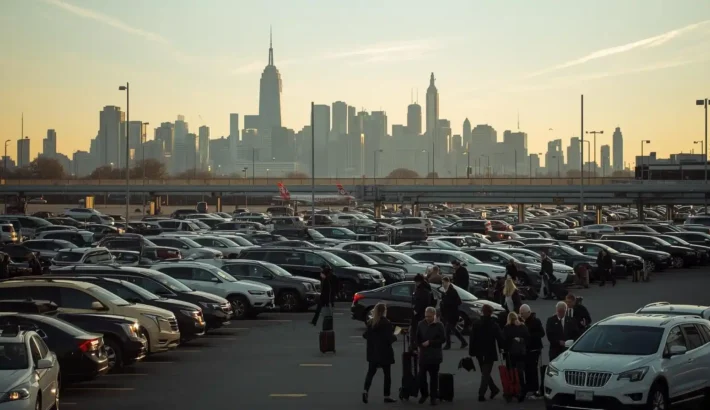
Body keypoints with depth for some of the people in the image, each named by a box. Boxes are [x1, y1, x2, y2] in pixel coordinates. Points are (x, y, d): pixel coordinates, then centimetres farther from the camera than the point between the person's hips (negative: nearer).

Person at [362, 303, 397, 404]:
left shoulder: (370, 322, 0)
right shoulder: (386, 323, -16)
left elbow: (365, 335, 4)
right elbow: (390, 338, -19)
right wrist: (395, 337, 2)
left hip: (373, 352, 4)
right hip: (384, 352, -4)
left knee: (371, 372, 10)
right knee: (387, 373, 8)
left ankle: (366, 390, -10)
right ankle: (386, 396, 11)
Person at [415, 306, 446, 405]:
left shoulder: (439, 326, -5)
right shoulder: (421, 324, 4)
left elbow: (443, 339, -8)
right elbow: (417, 337, 13)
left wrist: (430, 342, -15)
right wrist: (419, 346, -4)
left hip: (434, 355, -2)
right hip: (423, 354, 2)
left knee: (434, 376, 3)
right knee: (421, 375, -1)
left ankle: (433, 397, 12)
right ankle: (424, 394, 19)